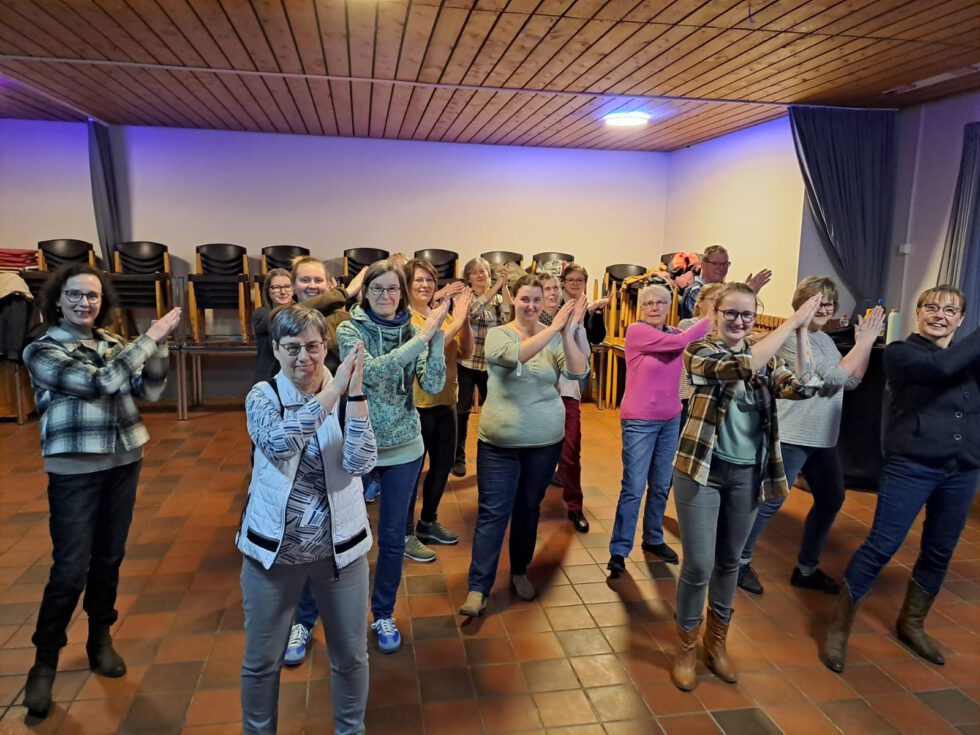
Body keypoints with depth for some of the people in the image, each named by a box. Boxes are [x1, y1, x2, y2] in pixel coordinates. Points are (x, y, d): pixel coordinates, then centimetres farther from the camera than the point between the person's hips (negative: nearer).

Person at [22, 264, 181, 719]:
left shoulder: (113, 343, 5)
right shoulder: (42, 350, -9)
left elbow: (150, 390, -1)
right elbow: (99, 383, -22)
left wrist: (159, 344, -15)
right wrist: (150, 336, -21)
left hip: (124, 461, 4)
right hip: (75, 470, -4)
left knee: (109, 558, 14)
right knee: (70, 569, -2)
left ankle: (100, 638, 32)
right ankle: (45, 660, 17)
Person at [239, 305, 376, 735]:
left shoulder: (344, 396, -6)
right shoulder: (262, 396, -8)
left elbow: (359, 463, -21)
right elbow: (277, 443, -30)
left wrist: (355, 392, -28)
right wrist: (332, 392, -34)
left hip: (340, 546, 1)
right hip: (273, 548, 0)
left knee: (350, 655, 15)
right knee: (261, 660, 16)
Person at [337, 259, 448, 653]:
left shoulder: (413, 332, -1)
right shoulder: (349, 330, -9)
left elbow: (433, 385, -12)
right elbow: (371, 372, -26)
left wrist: (436, 334, -21)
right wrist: (422, 337, -28)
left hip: (404, 447, 2)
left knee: (393, 538, 12)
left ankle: (383, 614, 33)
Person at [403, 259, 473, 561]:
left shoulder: (442, 315, 8)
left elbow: (465, 350, 1)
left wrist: (464, 317, -13)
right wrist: (457, 319, -26)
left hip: (445, 401, 7)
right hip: (416, 404, -7)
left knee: (443, 464, 18)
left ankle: (428, 522, 37)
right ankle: (406, 535, 21)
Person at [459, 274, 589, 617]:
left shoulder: (555, 338, -1)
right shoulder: (498, 334, -6)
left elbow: (578, 372, -15)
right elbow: (513, 355, -27)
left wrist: (567, 333, -28)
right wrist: (553, 328, -32)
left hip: (545, 440, 2)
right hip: (499, 440, -2)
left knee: (529, 509, 16)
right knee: (492, 513, 0)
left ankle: (519, 572, 35)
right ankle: (478, 588, 8)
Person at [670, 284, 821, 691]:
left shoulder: (765, 357, 6)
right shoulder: (700, 351, -9)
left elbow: (801, 387, -10)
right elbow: (741, 367, -28)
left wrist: (802, 333, -17)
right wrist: (792, 321, -24)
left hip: (747, 474, 5)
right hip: (702, 470, -5)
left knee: (729, 562, 17)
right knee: (699, 565, -1)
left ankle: (716, 641, 36)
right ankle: (686, 648, 21)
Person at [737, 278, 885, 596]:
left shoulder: (824, 339, 13)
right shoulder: (792, 338, -15)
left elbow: (852, 381, 9)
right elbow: (834, 377, -21)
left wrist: (866, 342, 1)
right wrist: (864, 342, -14)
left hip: (823, 438, 10)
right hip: (791, 436, -10)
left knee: (831, 499, 15)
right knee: (771, 502, -4)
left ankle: (806, 569, 28)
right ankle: (740, 561, 12)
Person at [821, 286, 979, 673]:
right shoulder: (900, 352, -5)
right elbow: (942, 368, -24)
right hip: (911, 466, -6)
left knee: (939, 552, 15)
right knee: (881, 545, -7)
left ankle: (911, 624, 35)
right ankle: (839, 627, 6)